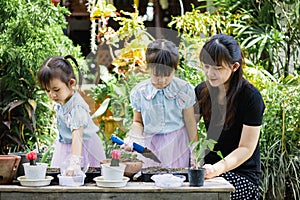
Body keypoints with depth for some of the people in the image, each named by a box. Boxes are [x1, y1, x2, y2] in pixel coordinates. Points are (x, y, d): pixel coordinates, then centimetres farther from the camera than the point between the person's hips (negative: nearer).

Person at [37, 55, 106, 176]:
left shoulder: (77, 107, -31)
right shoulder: (62, 100, -5)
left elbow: (77, 136, -41)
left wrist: (75, 162, -51)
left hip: (81, 148, -8)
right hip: (65, 146, 8)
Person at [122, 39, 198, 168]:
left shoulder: (184, 90, -9)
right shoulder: (139, 92, -7)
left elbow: (190, 123, 1)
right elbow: (138, 122, 7)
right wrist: (133, 138, -14)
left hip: (176, 145, -1)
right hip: (149, 146, 1)